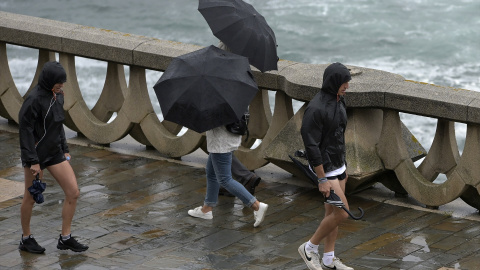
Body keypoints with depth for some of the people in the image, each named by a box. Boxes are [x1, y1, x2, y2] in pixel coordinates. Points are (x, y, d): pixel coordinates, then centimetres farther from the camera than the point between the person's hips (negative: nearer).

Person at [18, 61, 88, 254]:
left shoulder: (57, 96, 6)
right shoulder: (34, 99, -18)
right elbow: (26, 131, -18)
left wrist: (64, 150, 17)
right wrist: (32, 161, -19)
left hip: (54, 153, 7)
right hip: (36, 154, -7)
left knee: (73, 192, 1)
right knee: (31, 198, 7)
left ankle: (65, 238, 11)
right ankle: (26, 239, 24)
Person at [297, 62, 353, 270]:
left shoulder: (339, 101, 4)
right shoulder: (316, 109, -25)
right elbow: (311, 145, -24)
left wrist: (344, 165, 21)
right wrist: (322, 179, -22)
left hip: (338, 165, 9)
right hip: (325, 168, -9)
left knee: (332, 212, 13)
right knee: (342, 213, -7)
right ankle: (309, 248, 10)